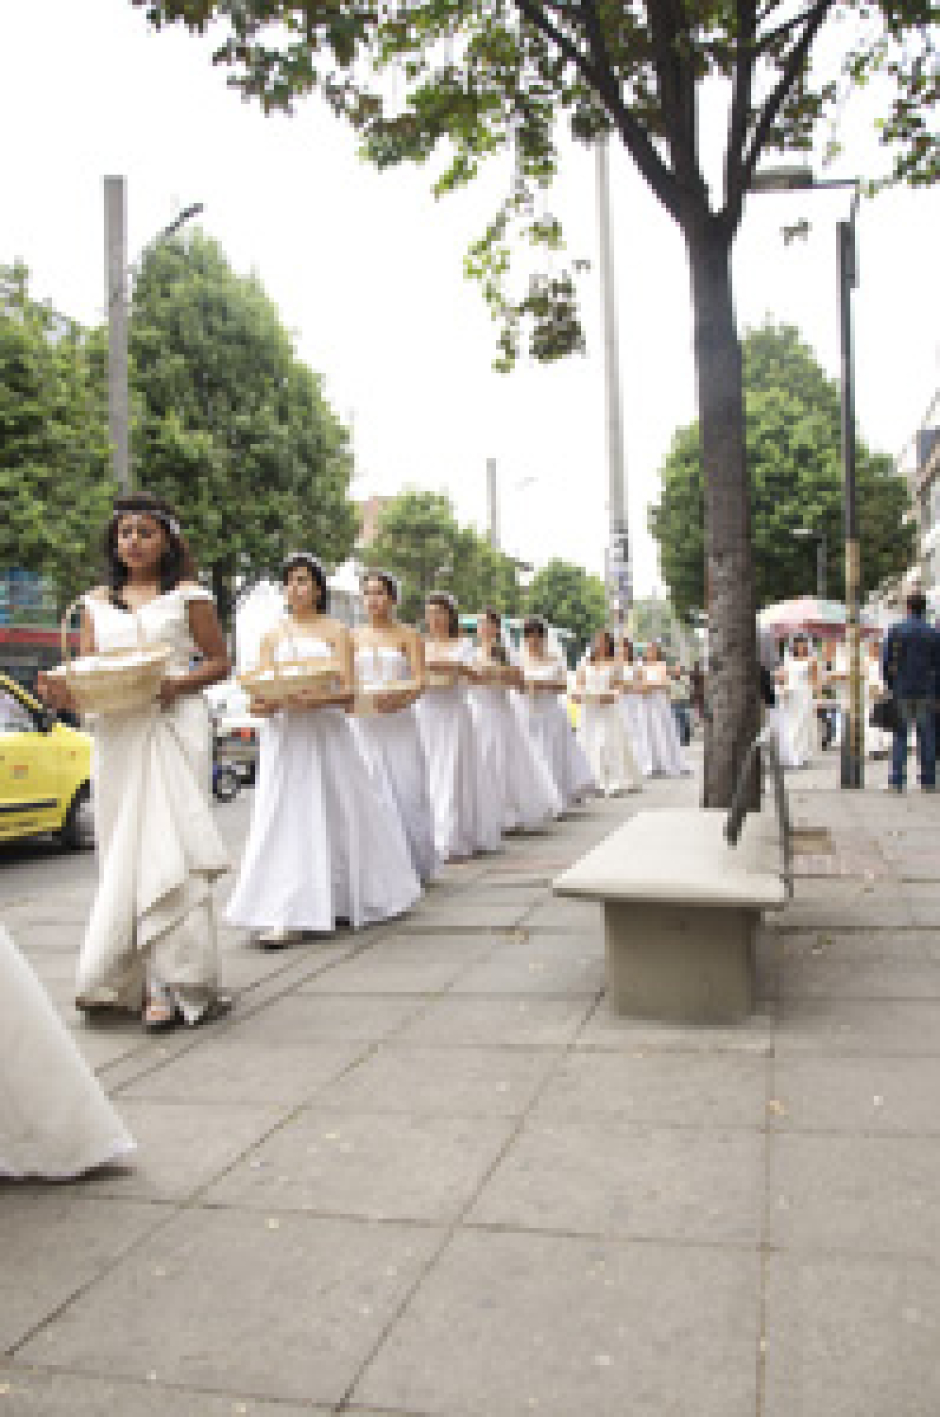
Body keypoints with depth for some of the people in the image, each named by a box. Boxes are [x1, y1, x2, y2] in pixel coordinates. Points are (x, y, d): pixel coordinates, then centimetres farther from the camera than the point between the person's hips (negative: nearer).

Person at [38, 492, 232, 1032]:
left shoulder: (188, 596, 5)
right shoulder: (97, 602, 17)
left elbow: (219, 661, 4)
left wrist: (175, 684, -14)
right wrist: (65, 692, -9)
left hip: (173, 729, -4)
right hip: (116, 732, 5)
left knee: (166, 849, -11)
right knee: (123, 852, 5)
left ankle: (173, 983, -7)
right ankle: (128, 978, 13)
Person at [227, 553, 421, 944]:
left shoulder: (336, 631, 3)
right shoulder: (272, 636, 13)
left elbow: (349, 691, -6)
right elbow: (260, 688, 8)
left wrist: (318, 699, -25)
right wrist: (262, 703, -15)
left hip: (326, 733, -2)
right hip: (283, 736, 2)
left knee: (337, 812, 1)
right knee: (286, 819, -3)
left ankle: (345, 899, 17)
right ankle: (287, 915, 0)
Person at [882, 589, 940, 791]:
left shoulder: (895, 630, -1)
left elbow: (885, 661, -3)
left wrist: (890, 684, 6)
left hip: (902, 691, 0)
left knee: (900, 735, 6)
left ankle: (897, 779, -1)